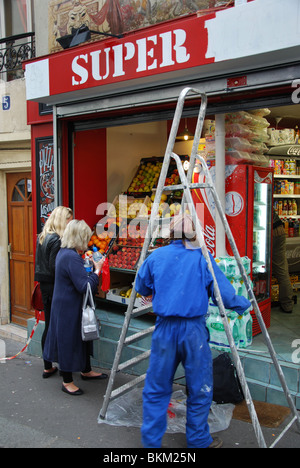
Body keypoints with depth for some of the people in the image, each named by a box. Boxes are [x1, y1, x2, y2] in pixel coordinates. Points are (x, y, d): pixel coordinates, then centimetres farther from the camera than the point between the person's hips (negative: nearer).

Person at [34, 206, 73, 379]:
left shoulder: (43, 237, 11)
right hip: (54, 286, -9)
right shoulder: (57, 240, -17)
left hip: (45, 286, 9)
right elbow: (55, 267, -21)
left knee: (49, 327, 14)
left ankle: (48, 367, 23)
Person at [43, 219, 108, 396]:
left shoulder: (64, 252, 6)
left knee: (82, 337, 22)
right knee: (69, 340, 4)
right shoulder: (72, 258, -26)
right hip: (69, 308, -10)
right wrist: (97, 270, -17)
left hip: (66, 304, 10)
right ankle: (67, 381, 21)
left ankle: (86, 371, 40)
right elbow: (85, 286, -28)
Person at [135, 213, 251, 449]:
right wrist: (245, 305, 11)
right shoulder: (203, 259, -6)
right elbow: (225, 295, -7)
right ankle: (199, 440, 29)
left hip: (165, 329, 2)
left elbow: (141, 289, 13)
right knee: (200, 390, 15)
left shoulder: (156, 256, 1)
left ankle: (151, 441, 23)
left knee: (156, 388, 14)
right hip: (194, 330, -2)